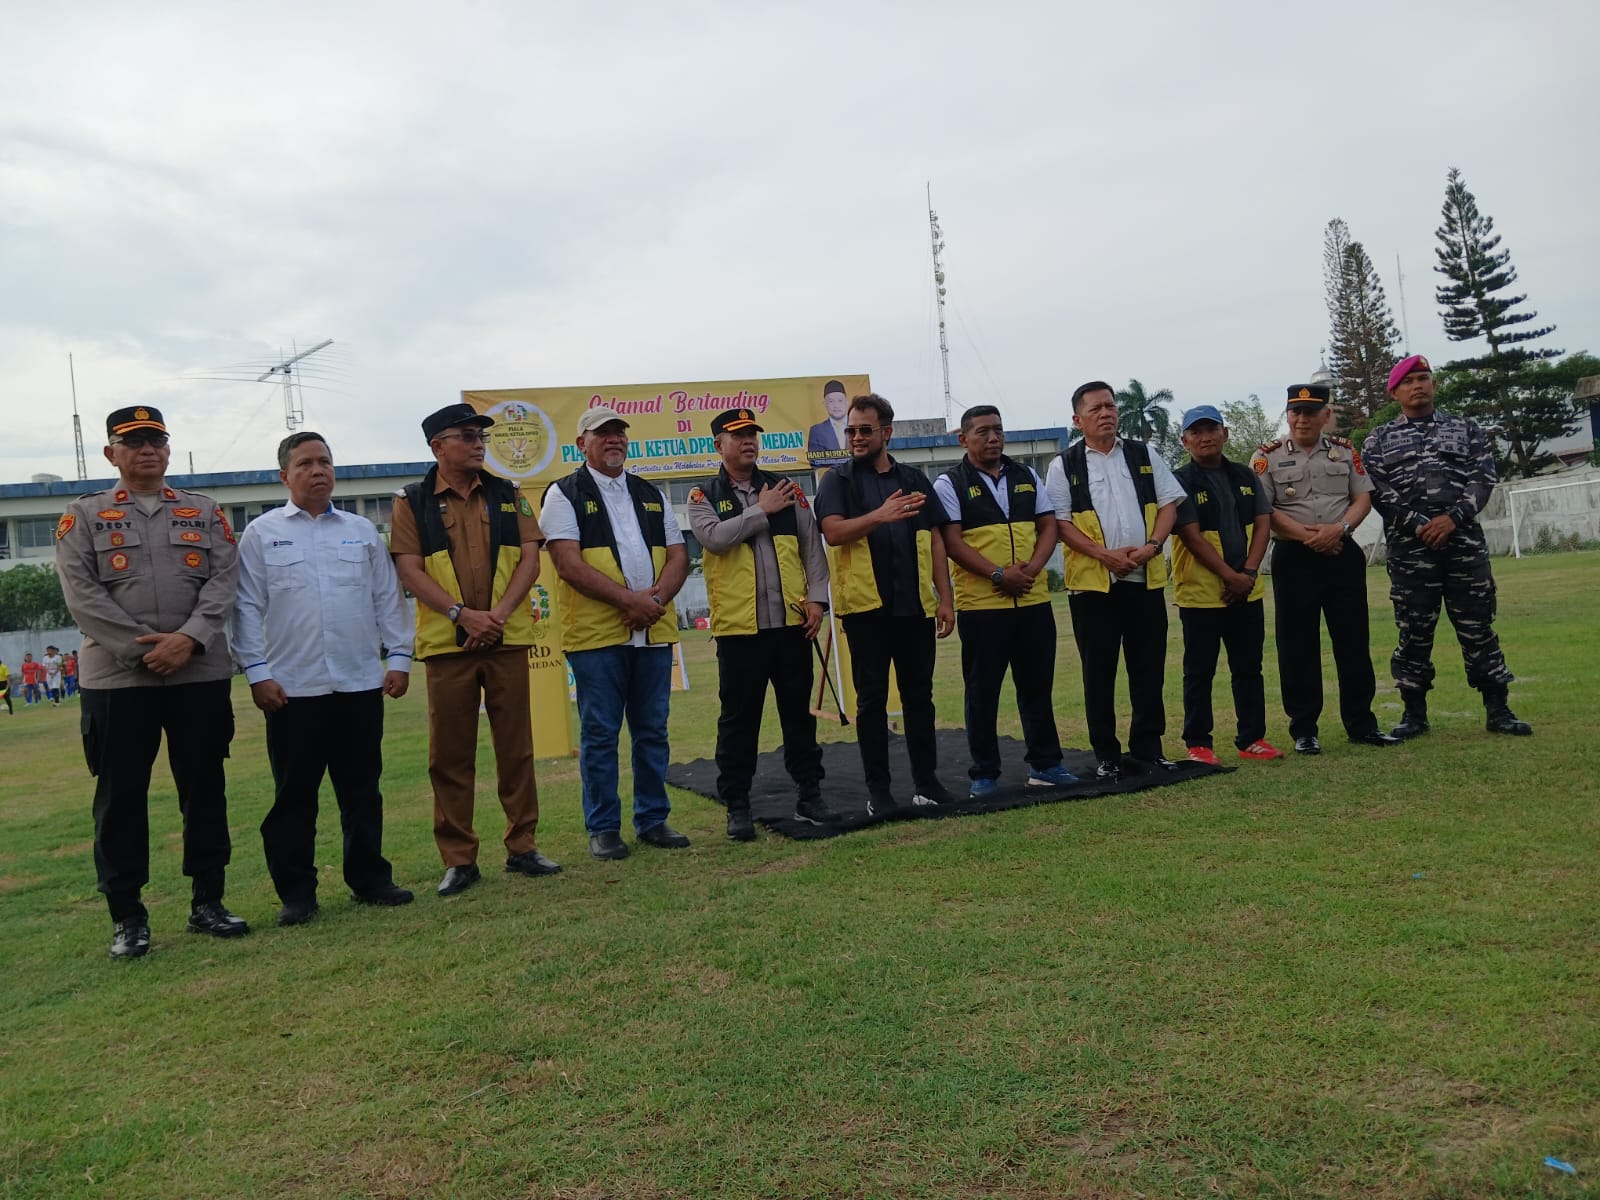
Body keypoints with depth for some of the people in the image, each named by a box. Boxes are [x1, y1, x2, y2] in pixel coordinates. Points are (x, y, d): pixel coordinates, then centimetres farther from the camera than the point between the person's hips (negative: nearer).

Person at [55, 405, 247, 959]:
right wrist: (143, 649, -14)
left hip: (201, 675, 2)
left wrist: (188, 639, -15)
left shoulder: (205, 512, 11)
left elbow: (224, 581, 1)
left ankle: (207, 902, 19)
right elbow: (82, 593, -5)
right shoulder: (83, 516, 6)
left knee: (205, 789, 7)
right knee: (120, 798, 3)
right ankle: (127, 916, 14)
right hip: (116, 678, -1)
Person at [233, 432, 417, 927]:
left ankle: (369, 878, 20)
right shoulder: (262, 534, 3)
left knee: (362, 788, 10)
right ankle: (296, 893, 13)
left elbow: (388, 598, 12)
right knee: (294, 794, 4)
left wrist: (398, 657, 5)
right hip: (293, 687, -2)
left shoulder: (362, 531, 11)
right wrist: (256, 672, -6)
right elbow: (248, 607, 1)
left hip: (361, 682, 2)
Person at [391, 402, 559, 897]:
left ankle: (522, 846, 17)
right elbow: (409, 570, -4)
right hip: (447, 642, -2)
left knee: (516, 746, 6)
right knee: (450, 754, 2)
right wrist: (462, 614, -16)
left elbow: (530, 558, 3)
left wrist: (500, 612, -12)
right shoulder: (413, 502, 4)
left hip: (507, 638, 2)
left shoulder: (508, 494, 10)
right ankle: (458, 859, 12)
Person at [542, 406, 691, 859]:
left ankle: (653, 819, 20)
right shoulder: (564, 495, 1)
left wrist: (656, 598, -9)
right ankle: (603, 828, 11)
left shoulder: (651, 495, 17)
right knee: (600, 733, 1)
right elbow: (569, 565, -10)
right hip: (596, 633, -4)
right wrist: (629, 599, -17)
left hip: (654, 631, 5)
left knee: (652, 730, 9)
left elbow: (678, 556, 11)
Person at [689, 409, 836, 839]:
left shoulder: (787, 489, 10)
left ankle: (809, 794, 22)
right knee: (739, 718, 4)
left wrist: (817, 597, 0)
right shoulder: (704, 497, 3)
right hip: (738, 626, -3)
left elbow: (812, 545, 9)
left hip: (792, 622, 3)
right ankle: (737, 807, 14)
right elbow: (714, 536, -17)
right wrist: (762, 510, -12)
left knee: (799, 711, 10)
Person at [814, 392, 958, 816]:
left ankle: (927, 781, 18)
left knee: (919, 695, 8)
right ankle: (877, 790, 11)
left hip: (916, 606, 3)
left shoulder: (914, 479, 11)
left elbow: (935, 540, 10)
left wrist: (945, 597, 3)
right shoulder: (838, 480, 3)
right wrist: (880, 516, -26)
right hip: (865, 606, -3)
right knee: (871, 699, 3)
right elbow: (833, 532, -13)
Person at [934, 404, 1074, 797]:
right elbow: (951, 543, -8)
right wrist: (999, 574, -17)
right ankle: (984, 773, 12)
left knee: (1038, 685, 10)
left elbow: (1048, 527, 11)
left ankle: (1045, 764, 21)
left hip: (1034, 599, 4)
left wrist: (1033, 567, -8)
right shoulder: (950, 484, -1)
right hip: (980, 603, -4)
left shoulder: (1027, 477, 13)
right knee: (982, 690, 3)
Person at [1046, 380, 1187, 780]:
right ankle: (1106, 755, 11)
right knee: (1098, 670, 2)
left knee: (1149, 666, 7)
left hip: (1147, 578, 3)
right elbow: (1061, 522, -4)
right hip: (1091, 581, -3)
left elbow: (1169, 504, 9)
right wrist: (1105, 555, -15)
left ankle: (1148, 746, 19)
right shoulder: (1064, 466, 2)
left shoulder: (1144, 456, 12)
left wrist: (1152, 546, -9)